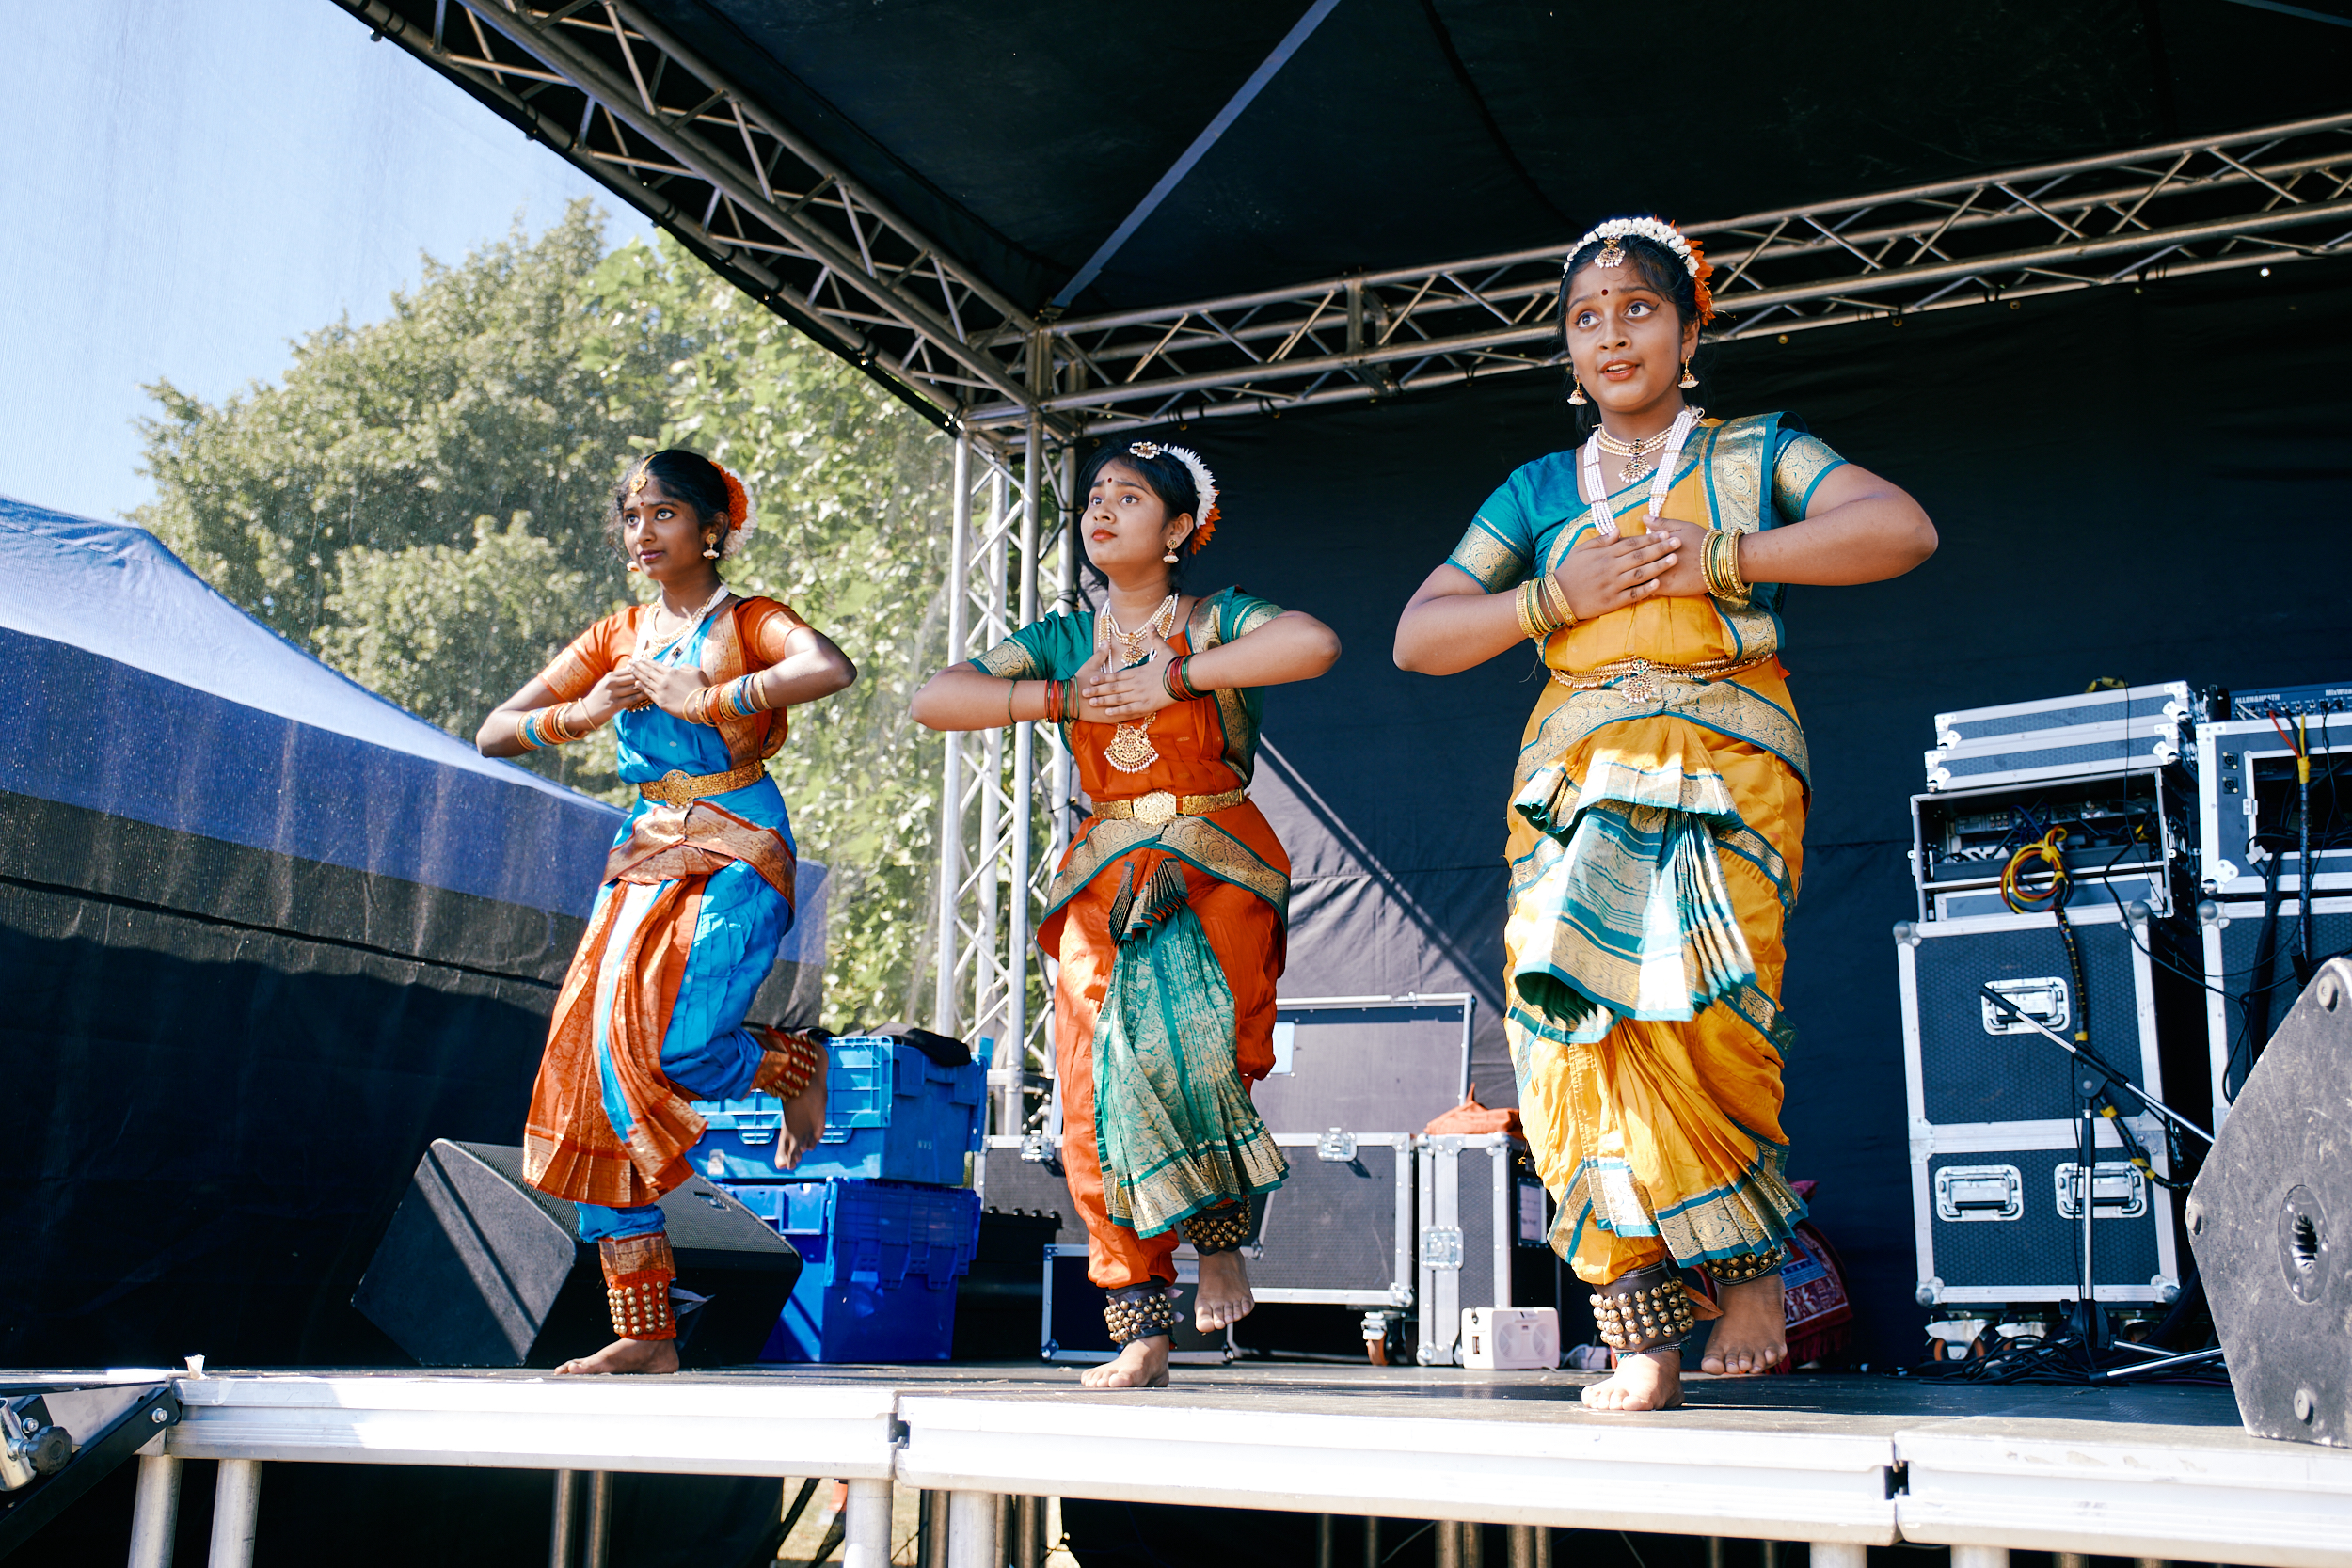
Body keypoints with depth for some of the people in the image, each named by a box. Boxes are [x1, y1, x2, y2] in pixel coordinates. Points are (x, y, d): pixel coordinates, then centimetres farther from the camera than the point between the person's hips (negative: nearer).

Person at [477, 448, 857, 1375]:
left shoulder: (748, 623, 2)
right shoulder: (616, 638, 16)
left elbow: (834, 669, -22)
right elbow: (494, 736, 14)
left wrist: (706, 700, -18)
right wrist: (579, 714, -4)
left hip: (737, 857, -6)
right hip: (643, 861, 6)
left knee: (662, 1048, -27)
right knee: (597, 1078, -3)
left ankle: (794, 1062, 9)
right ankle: (646, 1334, 4)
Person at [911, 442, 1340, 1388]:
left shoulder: (1217, 622, 4)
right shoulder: (1064, 641, 15)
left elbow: (1315, 644, -18)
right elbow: (935, 702, 6)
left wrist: (1175, 678, -14)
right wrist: (1063, 697, -4)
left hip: (1216, 872, -3)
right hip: (1105, 884, 4)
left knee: (1185, 1038, -29)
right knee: (1098, 1109, -6)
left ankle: (1220, 1239, -4)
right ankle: (1141, 1340, 3)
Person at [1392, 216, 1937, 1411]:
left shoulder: (1755, 453, 14)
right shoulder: (1537, 491, 21)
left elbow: (1903, 530, -3)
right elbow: (1418, 639, 14)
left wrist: (1718, 558, -8)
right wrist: (1557, 597, -1)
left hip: (1725, 768, -3)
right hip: (1573, 775, 3)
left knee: (1688, 1011, -25)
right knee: (1573, 1029, -12)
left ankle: (1749, 1266, -3)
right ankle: (1645, 1344, -8)